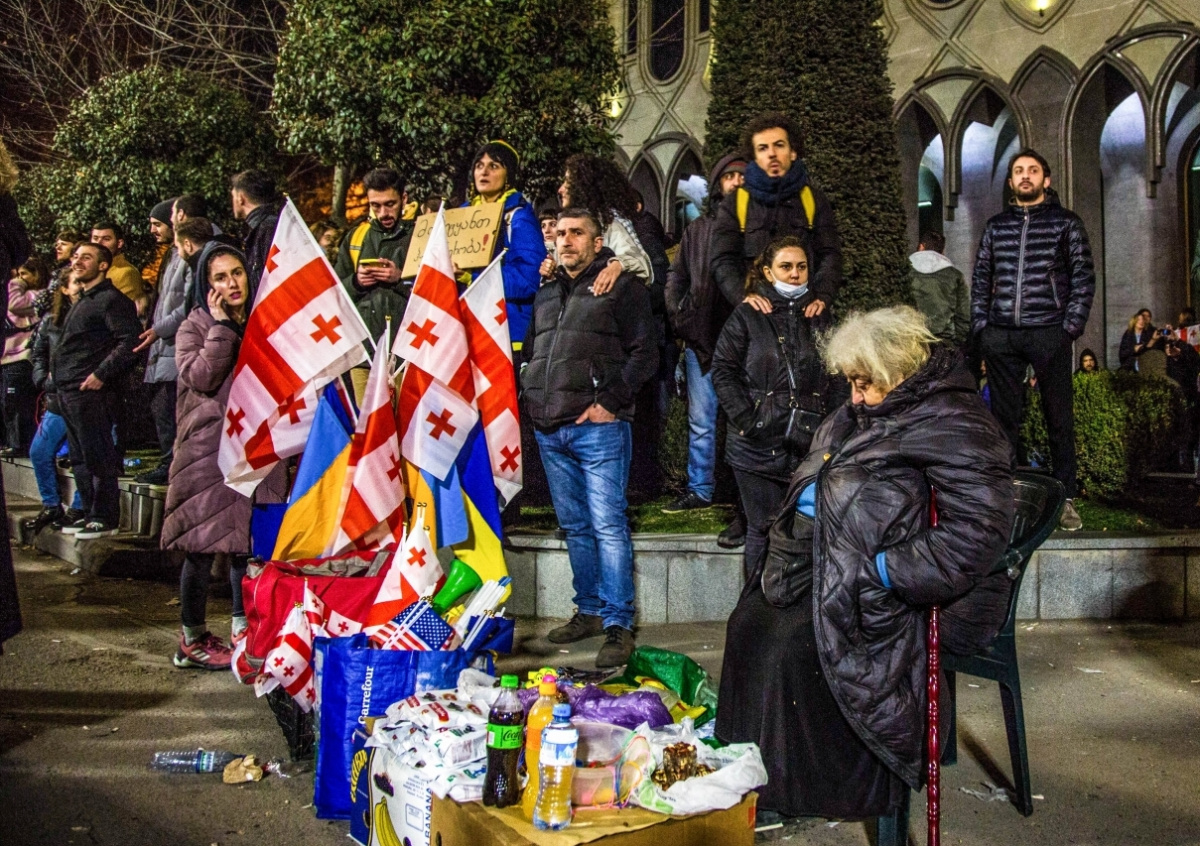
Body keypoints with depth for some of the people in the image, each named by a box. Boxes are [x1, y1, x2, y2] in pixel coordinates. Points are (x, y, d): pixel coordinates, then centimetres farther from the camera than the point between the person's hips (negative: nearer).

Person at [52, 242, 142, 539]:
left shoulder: (112, 299, -7)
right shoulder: (81, 302, 22)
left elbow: (129, 342, -18)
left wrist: (100, 375, -19)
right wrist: (56, 369, 16)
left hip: (90, 391, -10)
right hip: (68, 391, 10)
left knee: (98, 457, -7)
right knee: (82, 458, 12)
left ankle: (106, 519, -3)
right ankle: (90, 513, 19)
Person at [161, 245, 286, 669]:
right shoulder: (194, 327, 1)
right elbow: (201, 376, -17)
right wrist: (221, 325, -14)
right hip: (209, 448, -4)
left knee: (250, 539, 8)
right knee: (203, 543, 0)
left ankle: (242, 629, 20)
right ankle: (193, 638, 12)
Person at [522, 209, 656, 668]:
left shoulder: (621, 286, 0)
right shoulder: (545, 294, 20)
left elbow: (644, 353, -5)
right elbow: (530, 352, 28)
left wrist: (610, 402, -12)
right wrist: (531, 397, 13)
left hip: (597, 427, -7)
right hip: (549, 429, 7)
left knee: (608, 524, -8)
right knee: (575, 526, 12)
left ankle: (618, 623, -5)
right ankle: (590, 610, 23)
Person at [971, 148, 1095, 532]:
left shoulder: (1066, 222, 7)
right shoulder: (996, 226, 15)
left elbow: (1083, 276, 2)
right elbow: (981, 278, 15)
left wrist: (1072, 325, -7)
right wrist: (980, 324, 4)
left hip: (1049, 332, -3)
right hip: (1000, 336, 3)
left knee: (1059, 417, 1)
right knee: (1004, 417, 5)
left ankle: (1066, 499, 6)